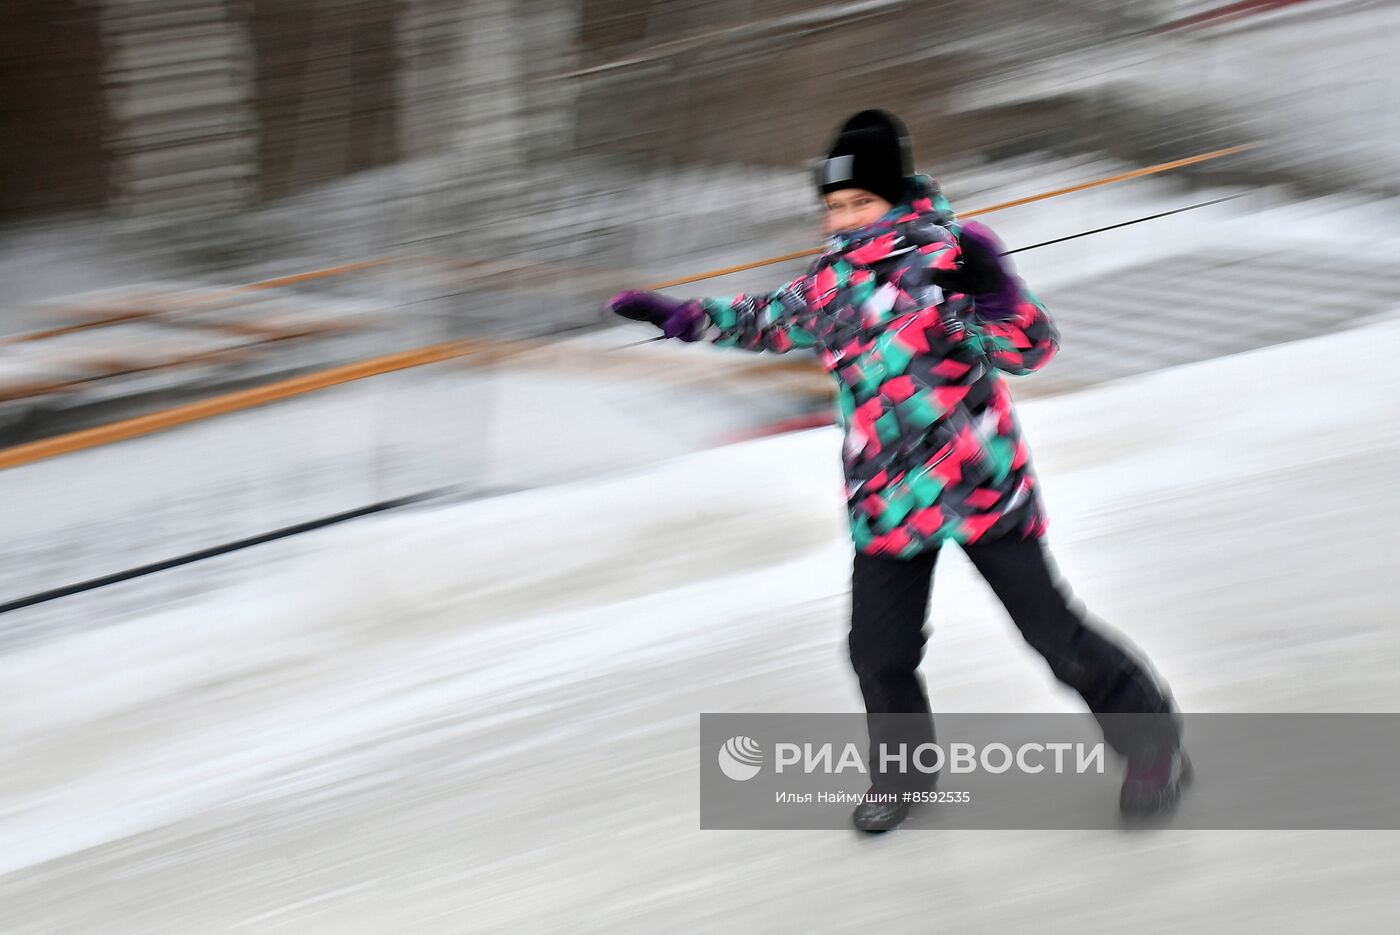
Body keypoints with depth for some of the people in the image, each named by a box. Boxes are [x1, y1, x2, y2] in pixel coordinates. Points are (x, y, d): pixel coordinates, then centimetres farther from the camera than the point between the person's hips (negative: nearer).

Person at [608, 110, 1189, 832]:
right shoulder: (831, 283, 6)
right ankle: (903, 764, 26)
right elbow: (768, 321, 26)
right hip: (886, 497, 5)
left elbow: (1029, 348, -14)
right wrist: (677, 316, 22)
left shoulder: (943, 256, -12)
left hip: (980, 481, -5)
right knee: (879, 650, -1)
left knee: (1052, 629, -2)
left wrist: (991, 289, -32)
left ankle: (1150, 734, 21)